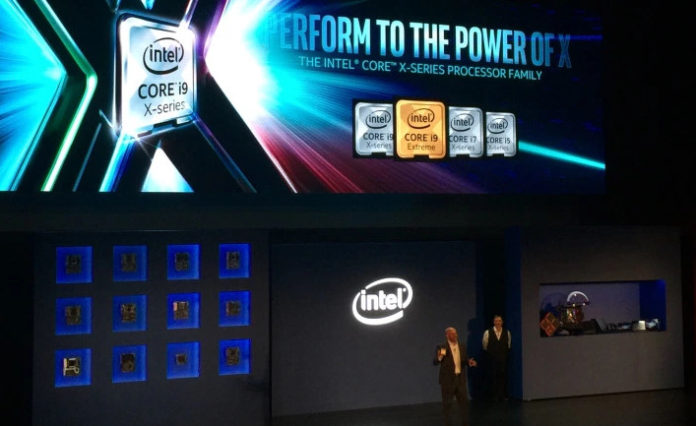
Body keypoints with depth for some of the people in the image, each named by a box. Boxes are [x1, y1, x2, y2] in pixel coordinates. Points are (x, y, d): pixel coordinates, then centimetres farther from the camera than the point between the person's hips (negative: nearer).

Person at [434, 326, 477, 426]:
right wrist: (440, 357, -34)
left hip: (460, 378, 4)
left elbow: (464, 361, 14)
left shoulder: (462, 347, 7)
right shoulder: (441, 347, -9)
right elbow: (435, 362, -13)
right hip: (447, 379, -4)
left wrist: (469, 362, -8)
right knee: (447, 403, 4)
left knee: (463, 402, 12)